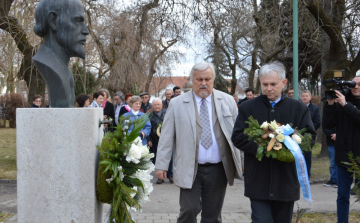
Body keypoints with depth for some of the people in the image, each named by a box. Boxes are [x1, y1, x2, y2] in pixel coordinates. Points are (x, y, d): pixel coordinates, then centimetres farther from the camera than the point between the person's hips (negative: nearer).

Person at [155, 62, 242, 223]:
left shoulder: (227, 101, 6)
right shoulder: (177, 104, 1)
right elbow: (166, 137, 1)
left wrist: (240, 162, 5)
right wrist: (161, 165, -3)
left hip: (218, 170, 2)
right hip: (189, 170, -2)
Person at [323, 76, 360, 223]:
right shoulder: (340, 103, 2)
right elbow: (328, 124, -4)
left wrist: (346, 105, -25)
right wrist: (330, 104, -14)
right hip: (344, 157, 2)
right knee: (342, 196, 9)